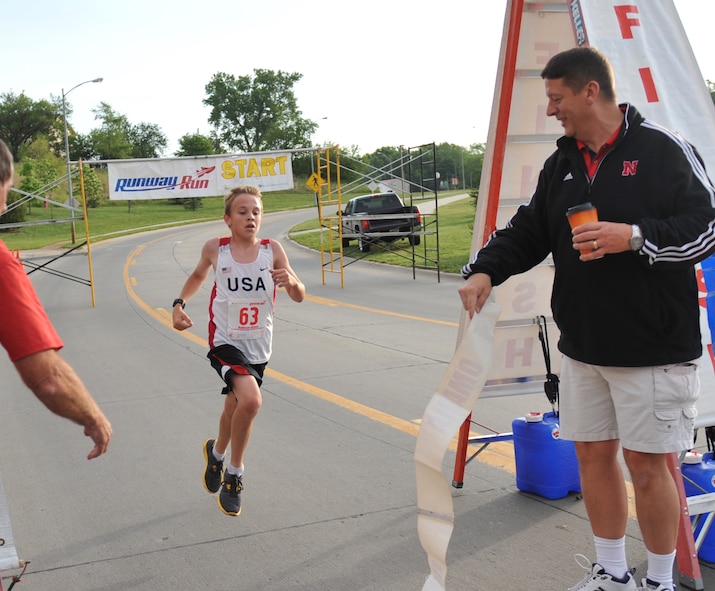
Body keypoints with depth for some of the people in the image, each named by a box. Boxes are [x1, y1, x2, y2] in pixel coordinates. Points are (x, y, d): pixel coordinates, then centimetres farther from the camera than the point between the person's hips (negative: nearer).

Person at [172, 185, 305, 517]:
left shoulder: (272, 250, -8)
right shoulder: (215, 249, -8)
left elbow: (299, 297, -9)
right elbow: (198, 275, 14)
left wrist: (292, 282, -31)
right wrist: (179, 303, 0)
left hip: (258, 346, 3)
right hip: (225, 342, -3)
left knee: (235, 407, 19)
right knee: (250, 400, -25)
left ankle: (216, 452, 52)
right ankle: (234, 476, -3)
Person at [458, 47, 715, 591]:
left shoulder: (662, 149, -8)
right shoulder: (561, 164, 12)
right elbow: (529, 230, 12)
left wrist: (634, 237, -24)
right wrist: (486, 270, -4)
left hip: (653, 347, -6)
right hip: (583, 345, 6)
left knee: (646, 464, 1)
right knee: (593, 453, 12)